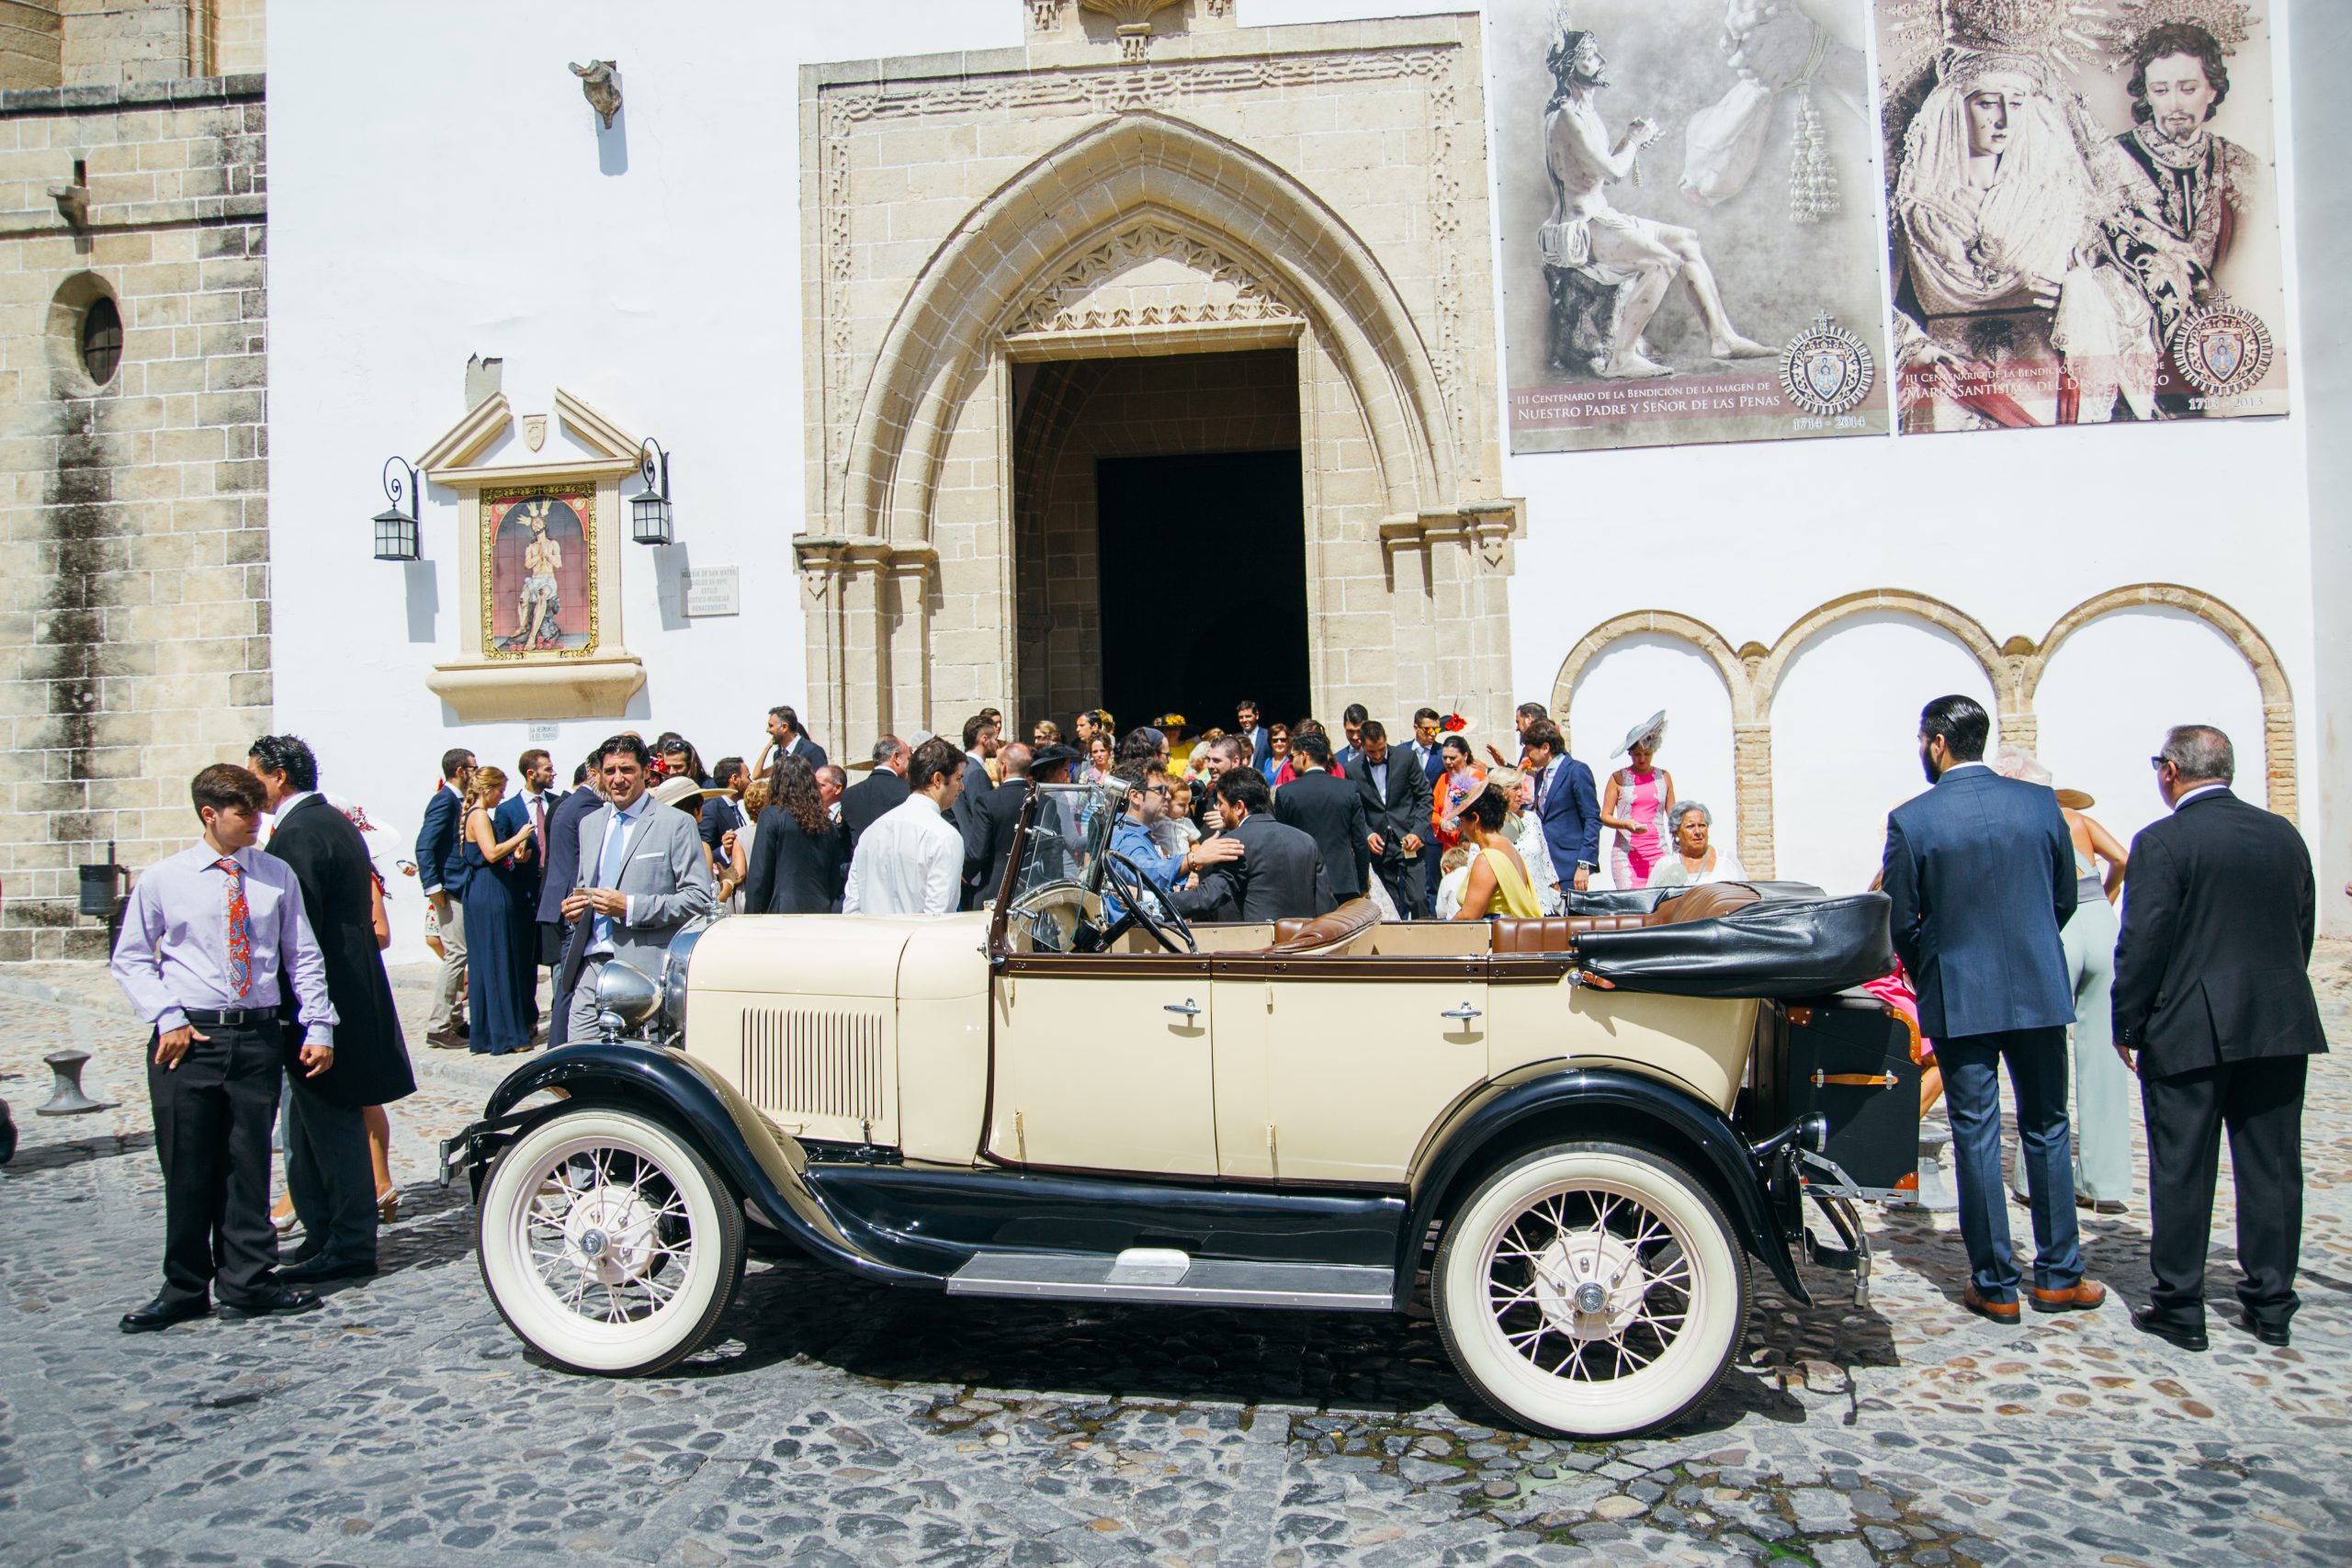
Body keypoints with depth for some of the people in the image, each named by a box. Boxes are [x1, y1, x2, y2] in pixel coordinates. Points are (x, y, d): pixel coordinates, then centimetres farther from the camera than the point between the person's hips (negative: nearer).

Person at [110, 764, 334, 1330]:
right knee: (187, 1170, 5)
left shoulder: (278, 876, 5)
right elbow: (130, 957, 6)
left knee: (249, 1165, 7)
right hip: (187, 1039, -1)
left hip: (258, 1037, 1)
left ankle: (247, 1283, 18)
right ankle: (185, 1288, 20)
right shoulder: (162, 879, 2)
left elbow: (304, 957, 7)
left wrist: (319, 1027, 1)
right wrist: (167, 1018, -6)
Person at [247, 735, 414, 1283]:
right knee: (313, 1123, 16)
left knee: (331, 1124, -2)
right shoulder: (336, 822, 15)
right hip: (351, 989, 10)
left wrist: (289, 1007, -18)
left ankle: (349, 1245, 6)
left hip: (319, 996, -10)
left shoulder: (297, 834, -16)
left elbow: (300, 928, -22)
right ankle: (324, 1234, 24)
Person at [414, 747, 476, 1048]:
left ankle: (455, 1021, 20)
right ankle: (438, 1027, -4)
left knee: (457, 955, 13)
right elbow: (424, 846, -19)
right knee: (456, 954, -9)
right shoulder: (444, 800, -12)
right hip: (449, 889, -10)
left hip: (460, 889, 10)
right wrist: (433, 887, -21)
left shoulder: (457, 801, 15)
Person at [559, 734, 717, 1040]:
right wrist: (573, 906, 6)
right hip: (591, 966, 5)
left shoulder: (676, 824, -1)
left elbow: (700, 898, -6)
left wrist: (630, 907, -15)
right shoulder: (590, 823, 19)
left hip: (646, 967, -5)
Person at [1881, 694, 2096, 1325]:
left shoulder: (1910, 819, -10)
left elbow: (1903, 923, -5)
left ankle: (1995, 1285, 12)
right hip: (2040, 989, 3)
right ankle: (2058, 1275, 24)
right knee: (2046, 1130, 15)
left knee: (1977, 1137, 5)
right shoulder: (2040, 802, -1)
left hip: (1958, 997, -3)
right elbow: (2065, 898, 7)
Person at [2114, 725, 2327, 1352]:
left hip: (2189, 1031, -5)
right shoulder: (2284, 835, 6)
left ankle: (2179, 1307, 10)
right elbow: (2303, 928, 13)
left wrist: (2127, 1027, -4)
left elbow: (2142, 943, -13)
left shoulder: (2161, 842, -12)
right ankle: (2271, 1305, 20)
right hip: (2282, 1024, 6)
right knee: (2272, 1167, 12)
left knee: (2181, 1171, 3)